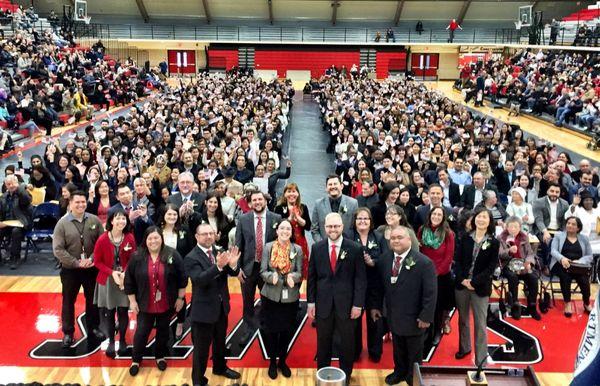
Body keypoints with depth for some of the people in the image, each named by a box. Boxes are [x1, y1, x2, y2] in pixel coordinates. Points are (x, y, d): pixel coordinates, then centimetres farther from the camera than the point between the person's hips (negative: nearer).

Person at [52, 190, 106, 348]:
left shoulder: (94, 220, -4)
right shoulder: (62, 223, -10)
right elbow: (58, 249, -14)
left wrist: (91, 259, -16)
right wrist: (77, 263, -19)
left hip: (92, 268, 2)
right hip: (70, 270, -2)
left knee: (93, 300, 15)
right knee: (68, 301, 11)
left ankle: (93, 328, 33)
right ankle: (68, 332, 26)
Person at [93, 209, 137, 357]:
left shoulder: (130, 238, -8)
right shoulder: (103, 239, -13)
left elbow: (132, 260, -1)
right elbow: (97, 261, -6)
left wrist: (125, 274, -17)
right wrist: (112, 273, -17)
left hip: (125, 280, 1)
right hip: (107, 280, -1)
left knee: (123, 312, 6)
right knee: (109, 313, 9)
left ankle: (122, 340, 25)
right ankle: (111, 341, 25)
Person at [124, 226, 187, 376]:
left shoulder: (172, 255, -10)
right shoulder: (137, 257, -8)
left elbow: (182, 278, -5)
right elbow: (129, 280, -2)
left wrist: (180, 298, -4)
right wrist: (132, 301, -2)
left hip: (166, 304, 0)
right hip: (145, 304, 0)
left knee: (163, 330, 15)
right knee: (142, 332, 7)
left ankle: (160, 356, 35)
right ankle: (136, 360, 27)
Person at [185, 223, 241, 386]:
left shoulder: (219, 252, 1)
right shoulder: (191, 258, -17)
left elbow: (233, 273, -5)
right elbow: (199, 279, -31)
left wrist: (232, 264, -28)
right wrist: (218, 266, -45)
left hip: (221, 307, 6)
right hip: (203, 309, -6)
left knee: (220, 341, 26)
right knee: (201, 347, 7)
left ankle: (220, 367, 48)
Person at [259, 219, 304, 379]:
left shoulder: (297, 249, -2)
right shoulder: (268, 247, -4)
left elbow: (299, 273, -2)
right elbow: (263, 271, -5)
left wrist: (293, 277, -24)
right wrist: (272, 276, -27)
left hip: (291, 297, 1)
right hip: (271, 296, -1)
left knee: (287, 330, 11)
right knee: (270, 330, 7)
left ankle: (282, 360, 32)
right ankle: (272, 361, 27)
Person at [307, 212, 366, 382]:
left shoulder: (355, 249, -6)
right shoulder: (316, 248, 1)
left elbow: (360, 279, -5)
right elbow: (312, 276, 4)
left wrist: (358, 304, -9)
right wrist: (311, 301, 1)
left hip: (346, 304, -1)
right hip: (323, 303, 2)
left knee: (347, 342, 13)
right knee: (323, 342, 14)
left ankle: (345, 376, 31)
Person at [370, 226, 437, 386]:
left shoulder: (424, 263, -20)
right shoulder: (384, 259, -4)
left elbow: (430, 293, -17)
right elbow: (380, 285, 6)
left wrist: (426, 316, -17)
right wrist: (376, 306, 6)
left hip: (413, 318, -4)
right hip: (393, 315, 4)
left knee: (414, 353, 17)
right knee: (398, 349, 20)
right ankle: (400, 372, 42)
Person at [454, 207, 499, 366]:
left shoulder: (494, 243, -4)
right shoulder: (465, 238, 2)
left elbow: (491, 267, -7)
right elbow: (457, 260, 2)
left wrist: (474, 282, -14)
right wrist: (462, 279, -12)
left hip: (481, 288, -3)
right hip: (461, 284, 3)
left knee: (480, 324, 0)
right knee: (463, 319, 17)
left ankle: (481, 359, 6)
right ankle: (464, 347, 36)